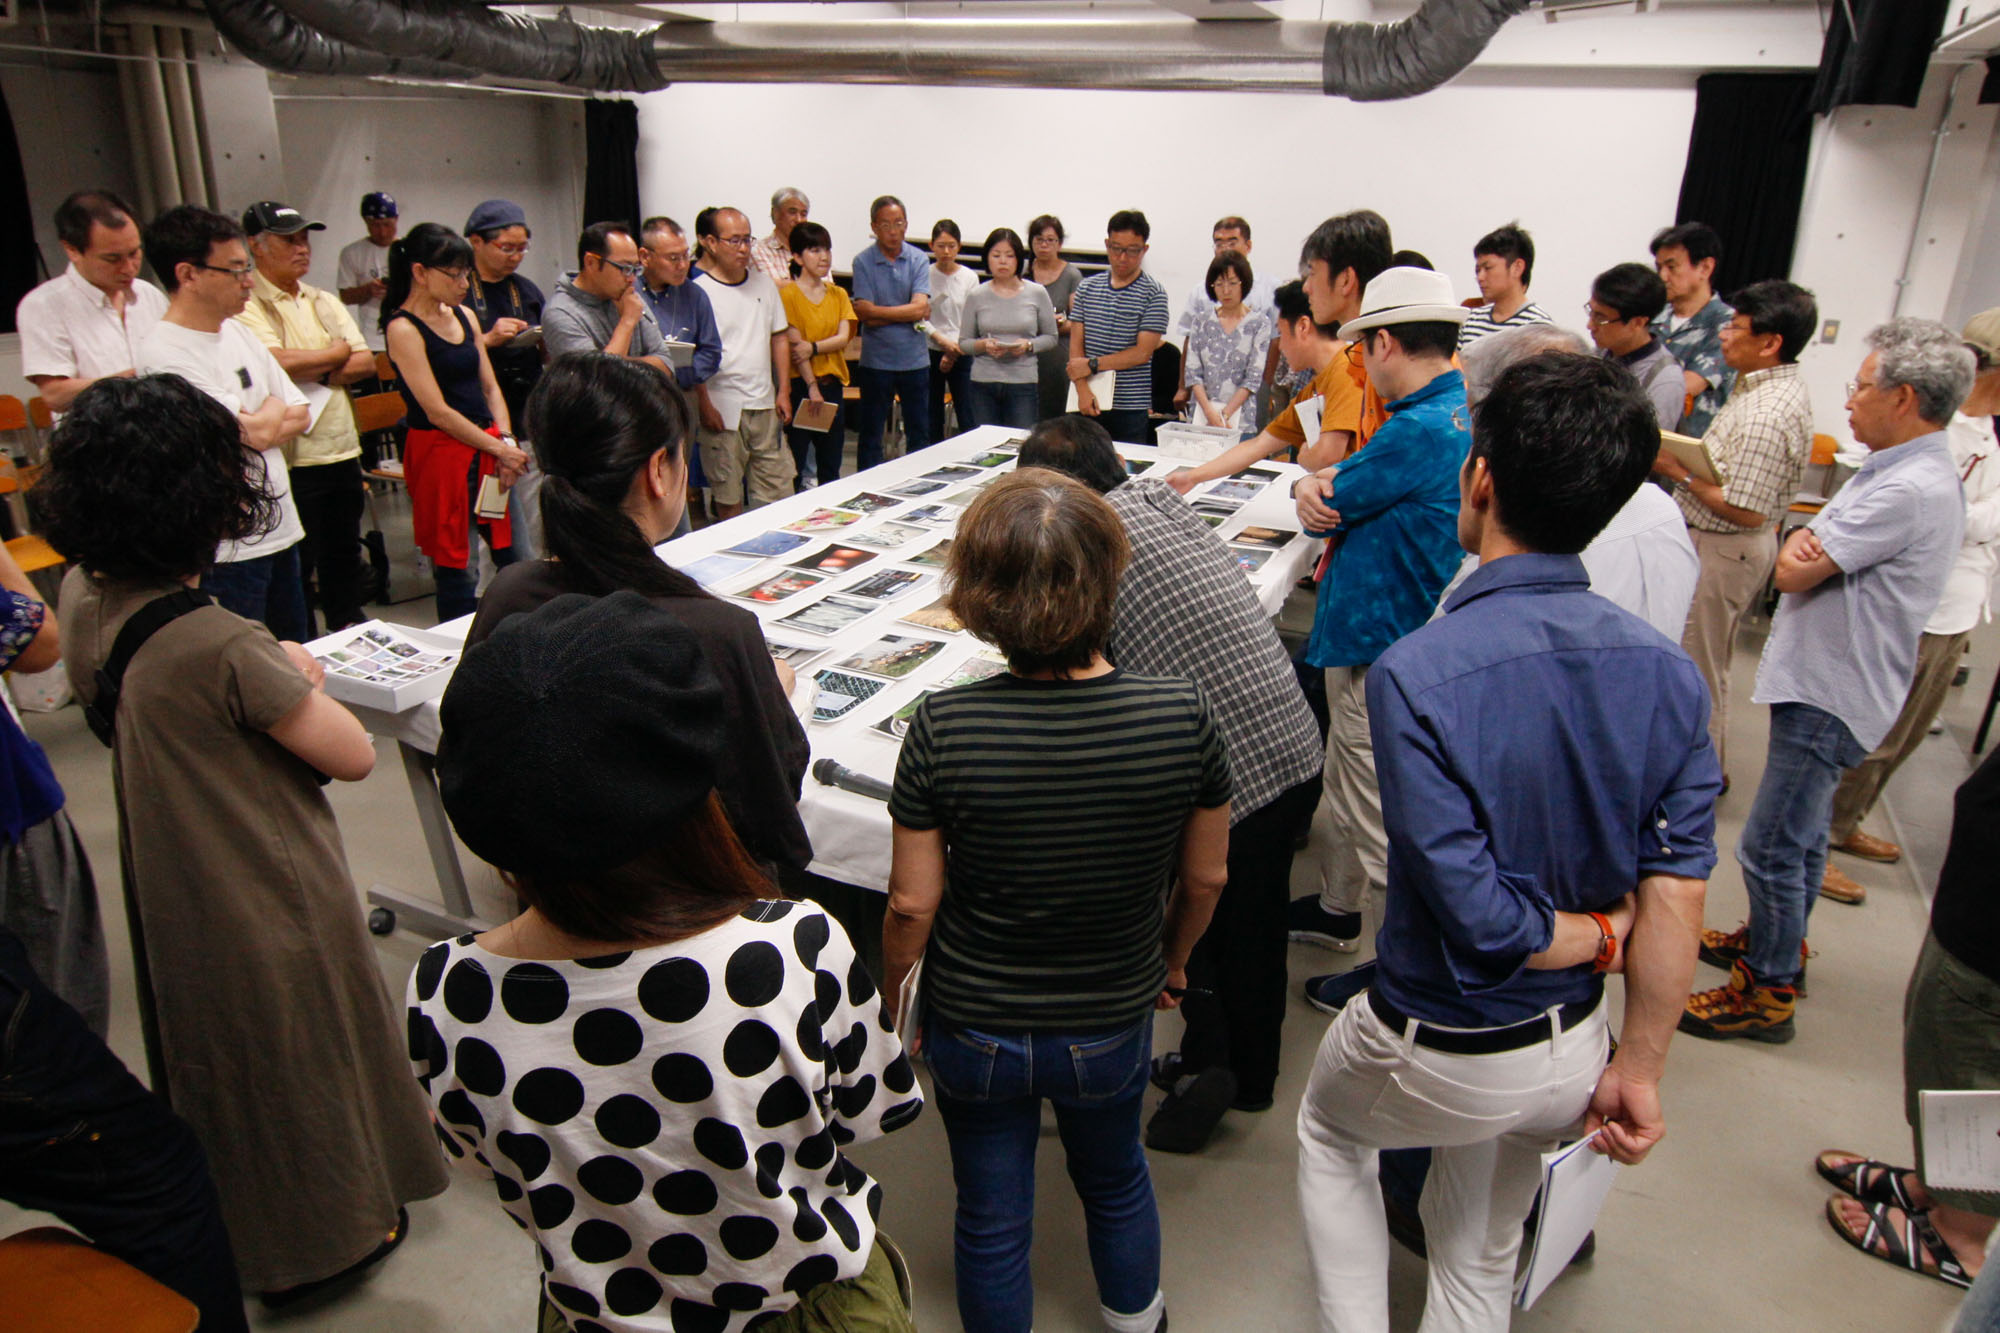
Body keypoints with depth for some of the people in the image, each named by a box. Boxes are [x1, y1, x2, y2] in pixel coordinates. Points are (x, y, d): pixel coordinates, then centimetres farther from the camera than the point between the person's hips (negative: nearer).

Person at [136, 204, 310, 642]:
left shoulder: (237, 331, 9)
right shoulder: (164, 354, -16)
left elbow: (300, 416, 9)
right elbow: (259, 433, -20)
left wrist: (263, 422, -10)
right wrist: (275, 407, 1)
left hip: (281, 529, 8)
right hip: (226, 550, -8)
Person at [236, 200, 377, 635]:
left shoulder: (325, 301, 15)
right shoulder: (248, 306, -8)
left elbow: (366, 363, 7)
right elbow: (278, 362, -23)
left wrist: (315, 373, -11)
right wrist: (337, 353, -6)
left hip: (343, 449, 7)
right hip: (293, 457, -7)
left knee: (345, 550, 17)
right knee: (298, 562, 2)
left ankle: (349, 628, 31)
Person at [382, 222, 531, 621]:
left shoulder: (464, 316, 12)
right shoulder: (403, 329, -11)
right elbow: (438, 412, -15)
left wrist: (507, 441, -3)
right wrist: (499, 449, -13)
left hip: (488, 447, 7)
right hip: (441, 452, -7)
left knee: (514, 558, 9)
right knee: (455, 570, 1)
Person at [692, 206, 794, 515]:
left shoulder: (763, 285, 12)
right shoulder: (696, 290, -8)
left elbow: (780, 338, 16)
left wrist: (783, 392, 9)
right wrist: (704, 406, -14)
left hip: (765, 406, 5)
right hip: (721, 410, -5)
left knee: (778, 492, 7)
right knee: (728, 498, 3)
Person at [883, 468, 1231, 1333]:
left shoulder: (944, 728, -26)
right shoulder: (1182, 717, -21)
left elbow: (913, 904, -16)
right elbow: (1205, 879, -7)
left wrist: (892, 1004, 4)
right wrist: (1171, 962, 13)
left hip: (974, 1032, -2)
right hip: (1114, 1022, 2)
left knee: (991, 1221, 23)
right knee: (1115, 1179, 32)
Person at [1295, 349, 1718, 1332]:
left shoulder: (1412, 675, -31)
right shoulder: (1669, 671, -14)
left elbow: (1485, 926, -29)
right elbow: (1676, 891, -11)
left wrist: (1597, 936, -9)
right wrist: (1638, 1068, -1)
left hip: (1442, 1056, -4)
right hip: (1576, 1047, 5)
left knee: (1328, 1129, 30)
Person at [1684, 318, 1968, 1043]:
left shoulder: (1910, 490, -24)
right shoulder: (1897, 470, 11)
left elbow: (1793, 572, -22)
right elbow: (1802, 551, 11)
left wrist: (1799, 552, -1)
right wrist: (1806, 543, -10)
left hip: (1832, 695, -11)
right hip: (1826, 679, 11)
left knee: (1772, 847, -3)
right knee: (1801, 832, 24)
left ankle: (1768, 990, 10)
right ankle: (1777, 940, 40)